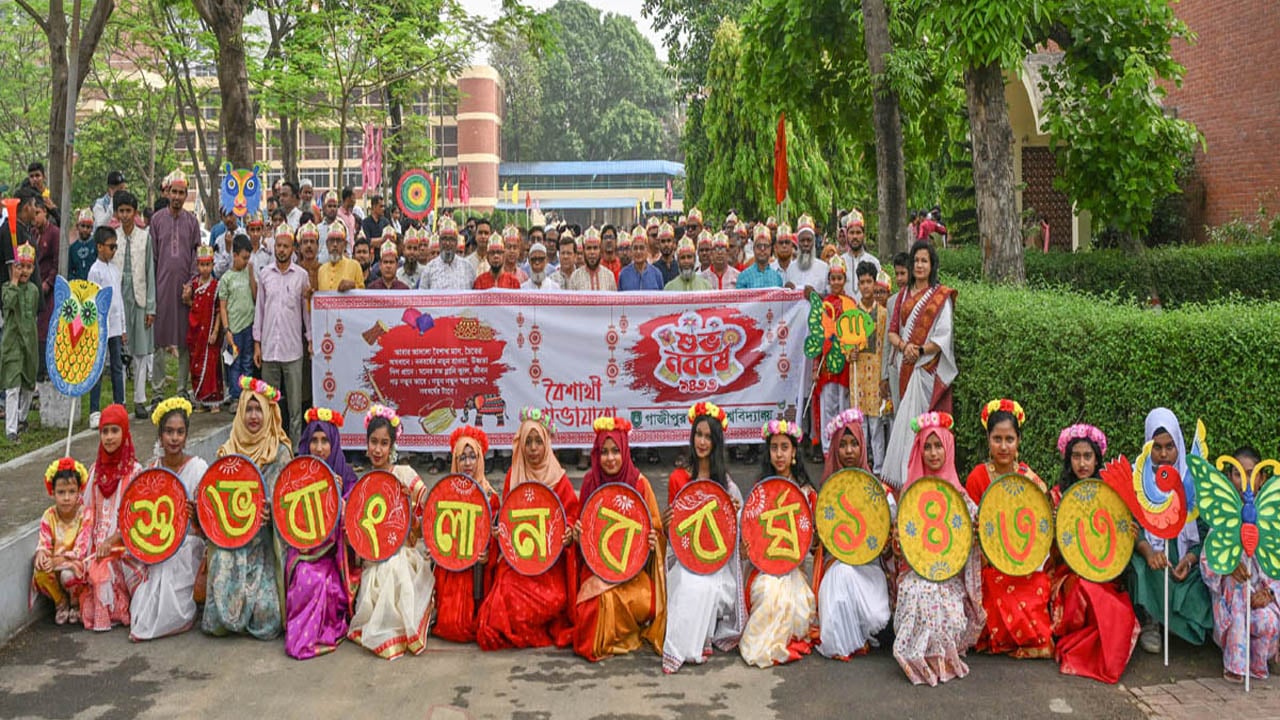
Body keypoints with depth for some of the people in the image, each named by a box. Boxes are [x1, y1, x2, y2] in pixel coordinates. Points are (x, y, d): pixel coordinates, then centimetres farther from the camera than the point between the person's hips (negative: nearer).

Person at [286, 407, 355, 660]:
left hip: (332, 548, 0)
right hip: (302, 545, 1)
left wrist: (338, 494, -18)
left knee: (332, 586, -28)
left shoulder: (345, 475, 3)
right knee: (310, 580, -29)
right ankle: (304, 636, -11)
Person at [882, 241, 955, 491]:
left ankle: (908, 475, -4)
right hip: (906, 367, 5)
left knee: (912, 421, -9)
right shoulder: (904, 294, 15)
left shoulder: (941, 296, 0)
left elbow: (943, 336, -7)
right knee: (905, 419, 4)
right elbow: (892, 330, 10)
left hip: (928, 367, -5)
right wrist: (904, 345, -9)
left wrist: (919, 350, -16)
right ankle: (906, 474, 8)